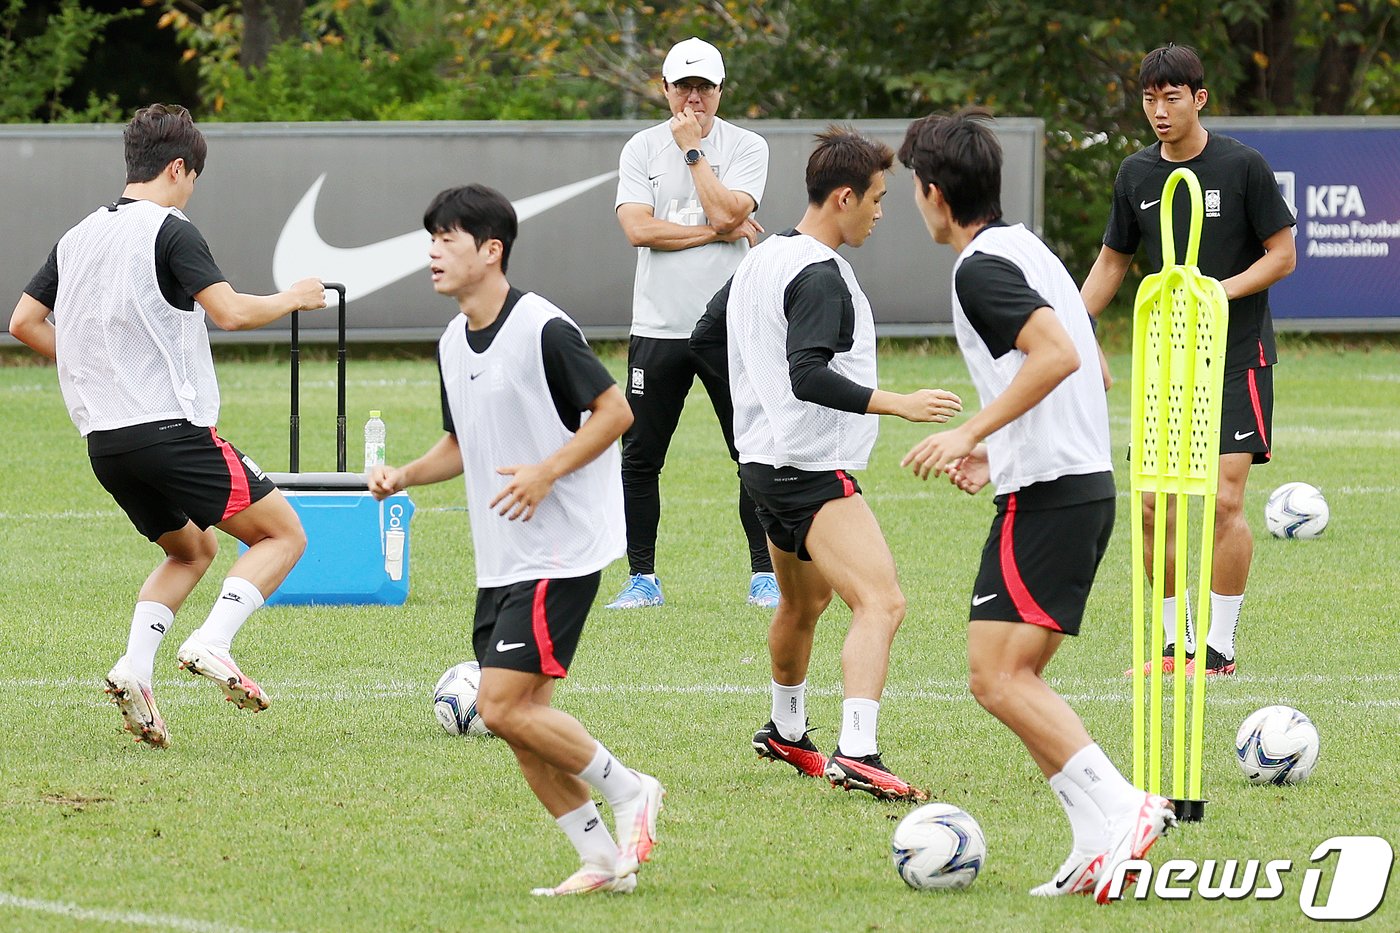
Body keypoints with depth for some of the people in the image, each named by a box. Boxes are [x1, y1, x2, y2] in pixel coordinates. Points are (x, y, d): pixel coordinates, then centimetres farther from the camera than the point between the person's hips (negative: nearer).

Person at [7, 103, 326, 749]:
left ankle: (135, 667, 4)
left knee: (191, 550, 26)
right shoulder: (169, 230, -9)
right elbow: (229, 311, -18)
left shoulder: (79, 236, 13)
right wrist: (290, 300, 0)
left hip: (104, 441, 8)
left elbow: (24, 322, 16)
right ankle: (212, 644, -18)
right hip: (171, 426, -8)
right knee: (283, 535, 2)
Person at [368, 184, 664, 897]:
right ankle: (603, 861, 12)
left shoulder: (543, 329, -15)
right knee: (515, 716, 4)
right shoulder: (453, 343, 11)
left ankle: (628, 791, 3)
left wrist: (547, 471, -21)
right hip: (500, 561, 9)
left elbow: (615, 411, -12)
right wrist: (403, 477, 5)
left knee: (505, 707, -15)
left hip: (561, 550, -9)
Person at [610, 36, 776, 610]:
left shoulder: (747, 148, 2)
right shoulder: (642, 149, 5)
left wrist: (693, 150, -9)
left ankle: (764, 576, 8)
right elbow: (638, 228, -9)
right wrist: (718, 232, -11)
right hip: (659, 327, 1)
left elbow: (727, 211, -15)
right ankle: (642, 579, 9)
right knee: (640, 457, 0)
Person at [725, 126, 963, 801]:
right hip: (814, 472, -11)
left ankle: (785, 733, 49)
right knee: (881, 604, -21)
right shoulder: (819, 276, -18)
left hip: (765, 461, 11)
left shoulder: (759, 261, 11)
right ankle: (856, 754, -35)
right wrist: (896, 404, -30)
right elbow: (808, 376, -28)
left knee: (803, 604, 30)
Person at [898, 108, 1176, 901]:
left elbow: (1058, 354, -27)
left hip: (1048, 498, -10)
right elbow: (1089, 371, 24)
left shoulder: (981, 268, -12)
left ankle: (1121, 808, -19)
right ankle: (1101, 843, 6)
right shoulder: (1026, 248, 18)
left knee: (997, 678, -12)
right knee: (1016, 681, 12)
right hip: (1083, 481, 10)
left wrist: (971, 433, -22)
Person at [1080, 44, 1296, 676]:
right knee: (1152, 505, -1)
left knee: (1224, 500, -12)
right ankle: (1177, 644, 12)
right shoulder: (1137, 174, 6)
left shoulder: (1242, 166, -8)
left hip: (1238, 357, -5)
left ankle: (1220, 649, -2)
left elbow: (1282, 255, -4)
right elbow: (1112, 262, 17)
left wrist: (1223, 291, -18)